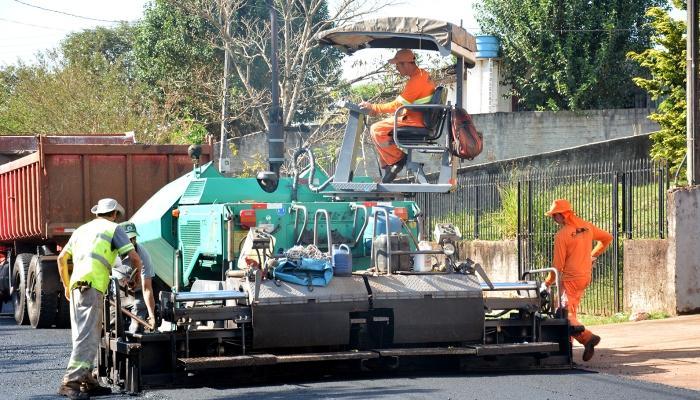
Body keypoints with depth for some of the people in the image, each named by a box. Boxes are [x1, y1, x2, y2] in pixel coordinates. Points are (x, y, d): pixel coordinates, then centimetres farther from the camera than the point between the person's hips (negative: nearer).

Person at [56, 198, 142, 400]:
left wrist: (66, 285, 37)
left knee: (83, 335, 13)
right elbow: (134, 257, 0)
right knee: (87, 336, -14)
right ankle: (70, 381, -23)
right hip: (92, 286, -8)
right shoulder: (113, 228, 8)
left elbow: (62, 258, 28)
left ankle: (87, 380, 14)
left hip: (76, 285, 8)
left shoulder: (82, 229, 27)